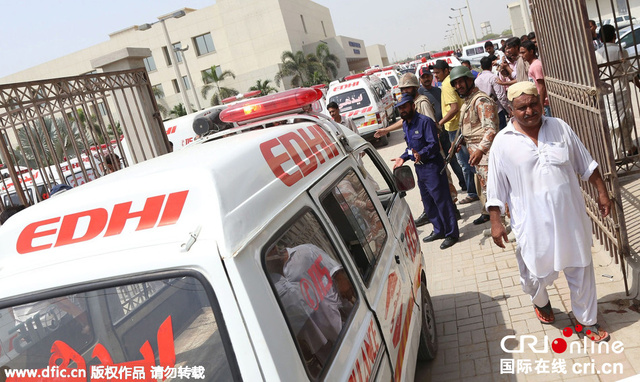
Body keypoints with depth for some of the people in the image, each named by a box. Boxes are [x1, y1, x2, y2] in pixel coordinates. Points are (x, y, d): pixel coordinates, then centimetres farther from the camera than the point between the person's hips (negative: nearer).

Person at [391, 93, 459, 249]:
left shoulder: (425, 121, -15)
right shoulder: (405, 125, 12)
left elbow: (434, 144, -22)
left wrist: (421, 154, -37)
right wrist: (403, 158, 8)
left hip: (432, 166, -9)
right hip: (419, 168, 9)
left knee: (441, 200, -3)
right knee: (428, 202, 17)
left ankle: (452, 234, 7)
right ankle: (439, 230, 31)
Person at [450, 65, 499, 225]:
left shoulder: (481, 100, -18)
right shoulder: (467, 101, 15)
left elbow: (491, 128, -28)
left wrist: (480, 149, -37)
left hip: (486, 152, -10)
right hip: (475, 152, 10)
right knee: (481, 185, 21)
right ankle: (487, 212, 38)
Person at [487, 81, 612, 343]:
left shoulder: (560, 128, 1)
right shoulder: (503, 142, -8)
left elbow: (586, 165, 11)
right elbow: (496, 188, -5)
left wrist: (602, 192, 9)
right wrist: (495, 222, -7)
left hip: (570, 217, 3)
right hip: (534, 223, -3)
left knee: (581, 269, 12)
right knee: (538, 271, 9)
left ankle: (587, 320, 32)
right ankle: (540, 302, 44)